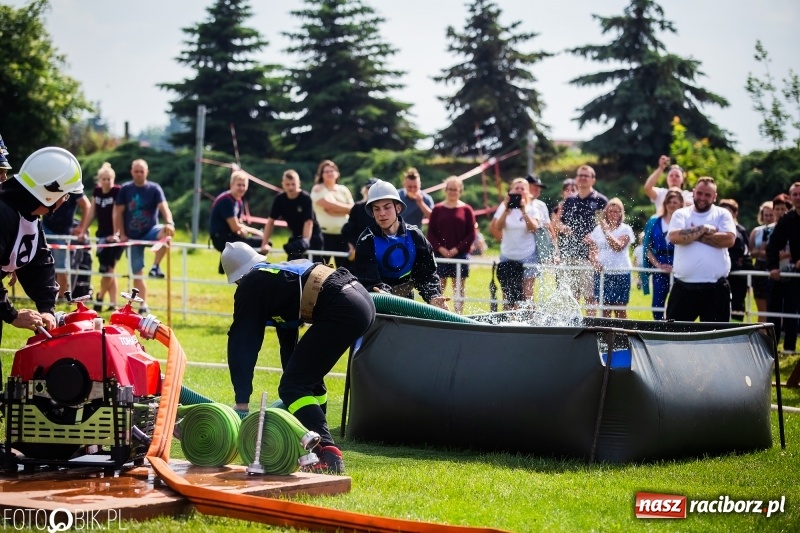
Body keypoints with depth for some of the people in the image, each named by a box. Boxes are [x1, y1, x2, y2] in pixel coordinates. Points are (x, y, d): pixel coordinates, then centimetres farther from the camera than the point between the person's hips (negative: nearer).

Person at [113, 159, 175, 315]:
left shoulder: (154, 188, -5)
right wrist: (122, 234, -4)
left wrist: (169, 222, -38)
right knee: (137, 272, 0)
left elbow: (164, 206, -19)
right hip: (133, 236, 1)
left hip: (150, 231, -1)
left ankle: (155, 266, -21)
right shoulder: (125, 189, -1)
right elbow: (119, 212, 2)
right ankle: (143, 305, 9)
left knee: (166, 231, -35)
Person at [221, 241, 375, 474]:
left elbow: (243, 342, 4)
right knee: (307, 377, 25)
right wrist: (294, 376, 44)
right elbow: (288, 337, 38)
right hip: (362, 300, 10)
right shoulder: (279, 273, 31)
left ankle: (327, 453, -20)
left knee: (293, 387, -7)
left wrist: (241, 400, 6)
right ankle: (316, 441, 29)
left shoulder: (250, 286, 7)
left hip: (342, 310, -10)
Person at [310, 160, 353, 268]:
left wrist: (335, 209, -13)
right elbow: (329, 205, -16)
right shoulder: (318, 190, -1)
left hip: (343, 234, 4)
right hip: (324, 234, -4)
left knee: (345, 266, 6)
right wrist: (347, 208, -6)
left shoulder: (343, 190, 13)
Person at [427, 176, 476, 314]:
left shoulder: (466, 210, 4)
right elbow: (430, 233, 4)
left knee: (459, 289, 2)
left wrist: (457, 249, -9)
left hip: (460, 255, -1)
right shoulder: (437, 209, 6)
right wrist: (440, 249, -9)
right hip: (440, 255, 1)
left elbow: (471, 235, 1)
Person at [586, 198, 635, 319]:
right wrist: (595, 262, -9)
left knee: (620, 310, -3)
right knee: (605, 310, 3)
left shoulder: (625, 229, 1)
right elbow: (592, 250, 10)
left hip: (620, 273, -3)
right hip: (602, 273, 3)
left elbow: (618, 247, -14)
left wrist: (606, 231, -18)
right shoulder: (598, 229, 12)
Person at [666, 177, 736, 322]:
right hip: (684, 287, 1)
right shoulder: (681, 214, 8)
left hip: (716, 288, -1)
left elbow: (728, 239, -11)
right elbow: (674, 237, -11)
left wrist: (692, 234, -8)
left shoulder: (722, 214, 6)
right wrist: (705, 229, -10)